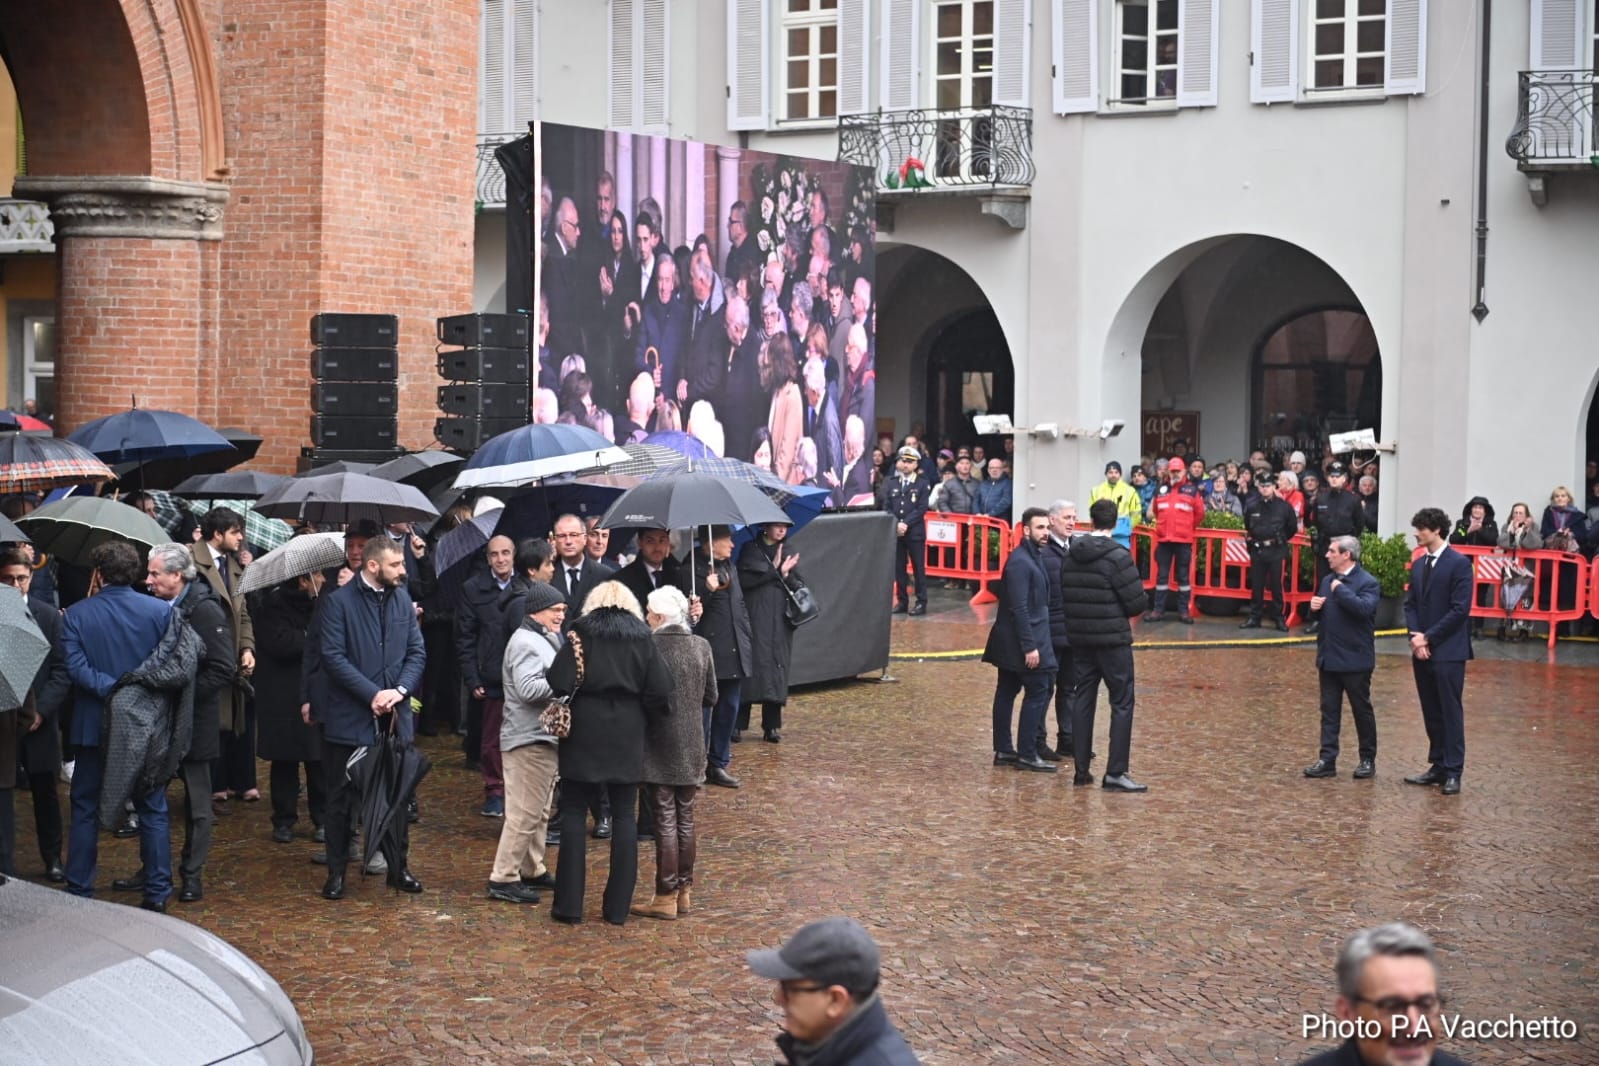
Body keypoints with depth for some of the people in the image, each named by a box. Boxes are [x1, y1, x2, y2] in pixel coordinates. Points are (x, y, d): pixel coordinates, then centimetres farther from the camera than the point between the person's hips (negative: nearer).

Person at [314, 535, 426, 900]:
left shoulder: (402, 599, 7)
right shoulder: (339, 601, -9)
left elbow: (416, 652, 6)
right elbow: (333, 656, -15)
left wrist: (400, 690, -11)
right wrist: (372, 694, -19)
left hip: (394, 717, 4)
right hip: (349, 717, -4)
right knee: (342, 798, 6)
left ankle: (398, 867, 22)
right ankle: (336, 873, 17)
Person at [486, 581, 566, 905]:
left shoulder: (542, 640, 19)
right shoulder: (527, 643, -15)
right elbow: (528, 689, -25)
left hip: (543, 736, 11)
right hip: (529, 740, -11)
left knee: (539, 811, 18)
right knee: (525, 812, -9)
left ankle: (531, 870, 27)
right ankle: (503, 878, -6)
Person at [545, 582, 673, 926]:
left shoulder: (583, 633, -4)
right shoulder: (642, 638, 3)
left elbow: (559, 683, -15)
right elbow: (660, 694, -4)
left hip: (584, 736, -2)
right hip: (628, 740, 2)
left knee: (574, 814, 6)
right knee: (624, 816, 8)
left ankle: (569, 904, 4)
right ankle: (618, 907, 9)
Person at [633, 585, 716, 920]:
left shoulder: (649, 648, -15)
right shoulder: (701, 646, 1)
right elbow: (711, 697, 7)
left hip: (660, 746, -5)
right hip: (692, 746, 5)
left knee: (665, 821, -1)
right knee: (685, 818, 14)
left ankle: (666, 897, 3)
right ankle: (685, 890, 21)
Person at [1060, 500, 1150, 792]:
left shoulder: (1070, 556, 4)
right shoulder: (1118, 556, -14)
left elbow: (1064, 595, 9)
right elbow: (1137, 603, -14)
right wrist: (1126, 611, 7)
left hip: (1079, 639, 6)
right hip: (1113, 640, -6)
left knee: (1082, 700, 11)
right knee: (1122, 703, 0)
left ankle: (1081, 770, 13)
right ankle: (1115, 772, -4)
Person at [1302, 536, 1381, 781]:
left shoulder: (1367, 583, -12)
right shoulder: (1328, 581, 11)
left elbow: (1364, 608, -30)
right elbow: (1319, 611, 23)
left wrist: (1340, 589, -22)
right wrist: (1314, 606, 0)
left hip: (1355, 659, -7)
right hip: (1329, 658, 7)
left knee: (1362, 710, 6)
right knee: (1329, 710, 6)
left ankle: (1368, 760, 17)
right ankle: (1327, 760, 8)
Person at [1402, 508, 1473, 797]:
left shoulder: (1459, 564, -9)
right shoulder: (1418, 565, 13)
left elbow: (1460, 609, -14)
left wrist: (1428, 637, -13)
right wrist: (1416, 636, -4)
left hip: (1448, 651, -7)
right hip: (1422, 651, 7)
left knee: (1450, 711, -4)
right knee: (1431, 712, 10)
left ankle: (1453, 772, -1)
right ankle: (1438, 766, 16)